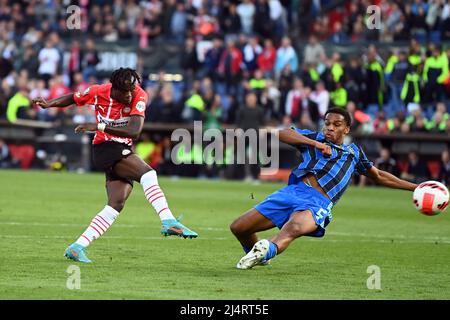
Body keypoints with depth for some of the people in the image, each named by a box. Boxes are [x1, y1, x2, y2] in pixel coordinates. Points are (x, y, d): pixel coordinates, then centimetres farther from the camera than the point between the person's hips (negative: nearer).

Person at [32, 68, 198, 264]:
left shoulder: (139, 96, -12)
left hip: (124, 152, 4)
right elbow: (73, 98, 12)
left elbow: (134, 131, -25)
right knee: (148, 174, -25)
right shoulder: (98, 92, -10)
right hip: (105, 150, -4)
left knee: (116, 205, -3)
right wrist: (48, 104, -3)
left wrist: (100, 126, -30)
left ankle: (77, 247, 0)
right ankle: (168, 222, -33)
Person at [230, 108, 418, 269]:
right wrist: (316, 143, -7)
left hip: (318, 203, -2)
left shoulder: (354, 152, 26)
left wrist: (413, 187, 38)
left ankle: (268, 250, -67)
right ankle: (258, 257, 26)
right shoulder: (314, 138, 21)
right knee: (238, 227, -3)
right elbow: (282, 134, 4)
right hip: (294, 190, 2)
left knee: (293, 228, -40)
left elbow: (378, 176, 39)